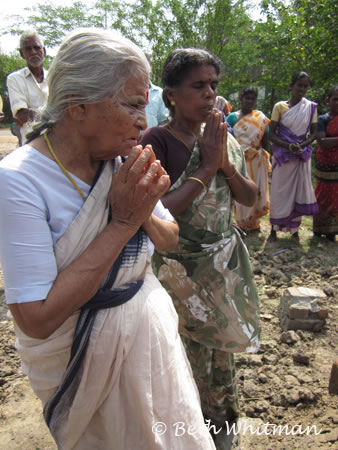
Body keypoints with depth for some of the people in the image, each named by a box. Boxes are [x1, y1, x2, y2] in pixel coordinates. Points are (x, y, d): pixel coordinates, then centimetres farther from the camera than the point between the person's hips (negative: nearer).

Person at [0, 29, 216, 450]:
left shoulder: (123, 161, -8)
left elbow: (169, 240, 4)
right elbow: (35, 319, -29)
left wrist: (144, 213, -19)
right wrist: (122, 223, -29)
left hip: (150, 328, 5)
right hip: (85, 353, -5)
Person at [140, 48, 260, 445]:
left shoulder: (224, 139, 2)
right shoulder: (157, 140, -16)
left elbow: (250, 199, 3)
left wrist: (226, 164, -14)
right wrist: (206, 168, -23)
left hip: (226, 260, 6)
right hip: (182, 267, -5)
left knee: (222, 345, 22)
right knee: (192, 353, 10)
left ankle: (223, 417, 48)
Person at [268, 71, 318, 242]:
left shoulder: (311, 107, 2)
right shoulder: (280, 106, -3)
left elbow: (313, 133, 5)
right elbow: (271, 133, -4)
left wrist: (301, 145, -15)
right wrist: (289, 146, -19)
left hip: (302, 156, 2)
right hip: (283, 155, -2)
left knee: (299, 191, 6)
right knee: (280, 191, 3)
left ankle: (294, 230, 20)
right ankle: (274, 229, 15)